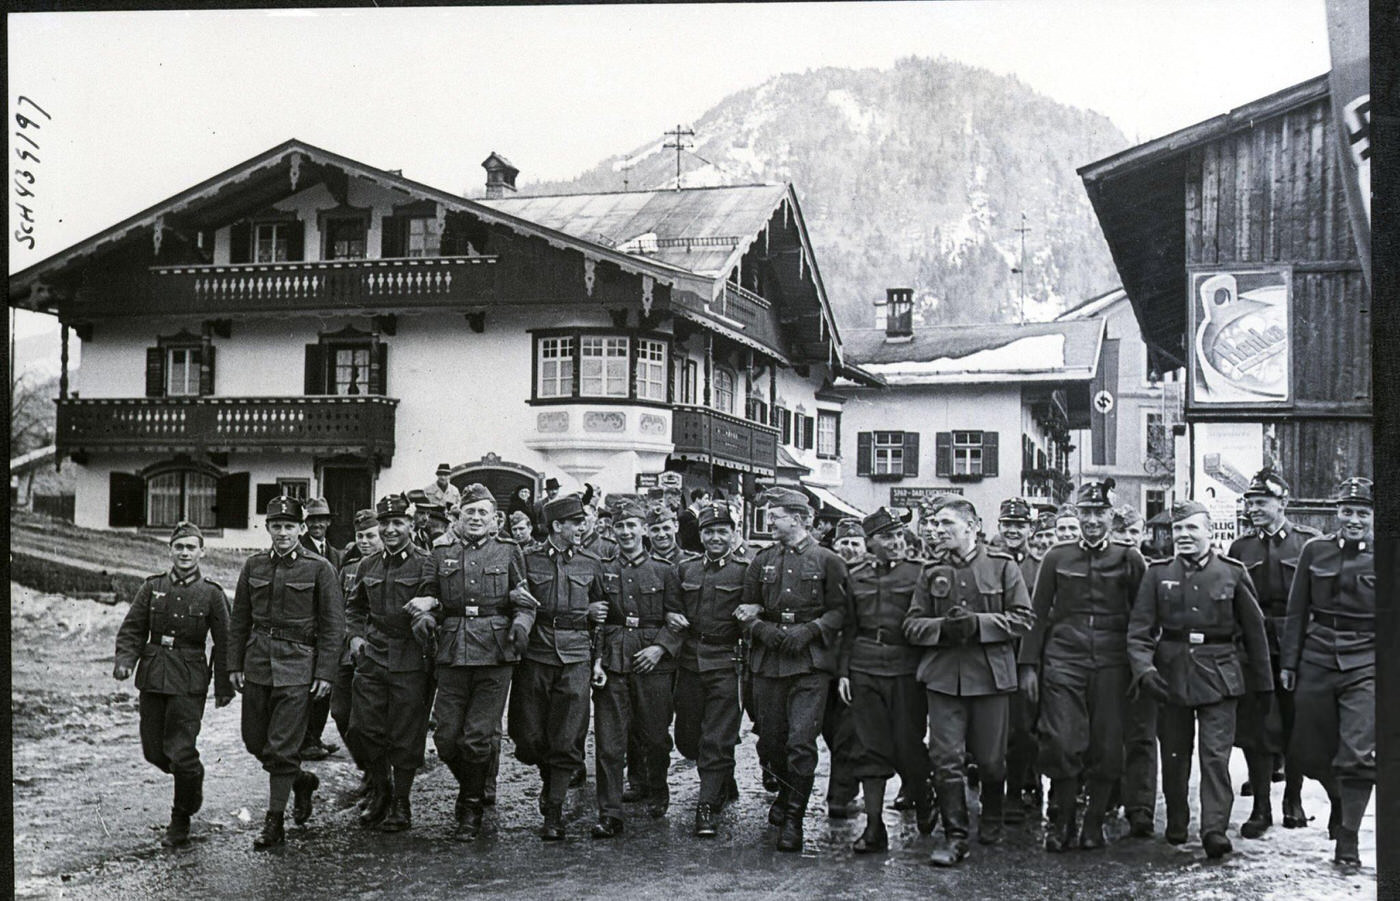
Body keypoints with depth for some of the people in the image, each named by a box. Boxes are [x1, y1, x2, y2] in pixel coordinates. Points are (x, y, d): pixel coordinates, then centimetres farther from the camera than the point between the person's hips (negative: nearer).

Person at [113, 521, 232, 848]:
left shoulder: (211, 594, -3)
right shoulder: (152, 587, 5)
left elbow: (223, 643, 2)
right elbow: (132, 628, 6)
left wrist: (224, 687, 2)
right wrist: (125, 660, -12)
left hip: (189, 681, -4)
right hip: (152, 676, 4)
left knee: (180, 750, -8)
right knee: (153, 750, 7)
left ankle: (181, 820, 11)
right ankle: (192, 778, 39)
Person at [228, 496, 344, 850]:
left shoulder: (319, 569, -5)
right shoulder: (254, 565, 7)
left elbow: (333, 625, -4)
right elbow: (239, 619, 12)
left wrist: (325, 673, -9)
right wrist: (234, 665, 7)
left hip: (296, 665, -5)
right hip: (257, 662, 5)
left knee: (282, 747, -5)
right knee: (254, 741, 11)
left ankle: (275, 822, 5)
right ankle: (301, 780, 36)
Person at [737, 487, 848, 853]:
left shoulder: (827, 561, 2)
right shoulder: (762, 561, 13)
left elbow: (840, 610, 0)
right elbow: (747, 609, 15)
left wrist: (808, 630, -13)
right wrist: (763, 629, -5)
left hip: (811, 662, -4)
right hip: (768, 660, 4)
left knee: (801, 740, -11)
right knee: (770, 740, 8)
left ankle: (793, 819, -2)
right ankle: (787, 791, 37)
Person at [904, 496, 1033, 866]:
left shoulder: (1002, 566, 1)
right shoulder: (932, 572, 9)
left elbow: (1022, 620, -3)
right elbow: (912, 626, 7)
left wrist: (978, 623, -15)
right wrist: (943, 627, -13)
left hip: (990, 674, -2)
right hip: (943, 674, 2)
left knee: (991, 759, 8)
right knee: (946, 759, -5)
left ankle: (992, 821, 34)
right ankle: (955, 838, 3)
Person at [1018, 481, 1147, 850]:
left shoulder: (1129, 558, 5)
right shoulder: (1057, 557, 6)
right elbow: (1038, 614, 7)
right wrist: (1029, 665, 2)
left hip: (1111, 664, 0)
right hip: (1063, 661, 0)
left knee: (1107, 747, 2)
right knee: (1062, 744, -5)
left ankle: (1094, 821, 17)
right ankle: (1063, 822, 10)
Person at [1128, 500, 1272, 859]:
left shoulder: (1233, 573, 1)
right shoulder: (1158, 574, 4)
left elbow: (1254, 630, 7)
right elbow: (1139, 628, -1)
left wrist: (1263, 682, 9)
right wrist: (1144, 667, -17)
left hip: (1218, 677, -2)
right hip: (1171, 675, 2)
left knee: (1216, 754, -8)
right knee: (1174, 755, 10)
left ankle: (1215, 829, -7)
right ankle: (1176, 824, 25)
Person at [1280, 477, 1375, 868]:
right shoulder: (1315, 551, 4)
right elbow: (1297, 611, 8)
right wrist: (1288, 662, 6)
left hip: (1365, 664, -2)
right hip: (1317, 660, 3)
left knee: (1358, 755, -9)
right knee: (1310, 751, 10)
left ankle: (1347, 840, 1)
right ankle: (1341, 803, 38)